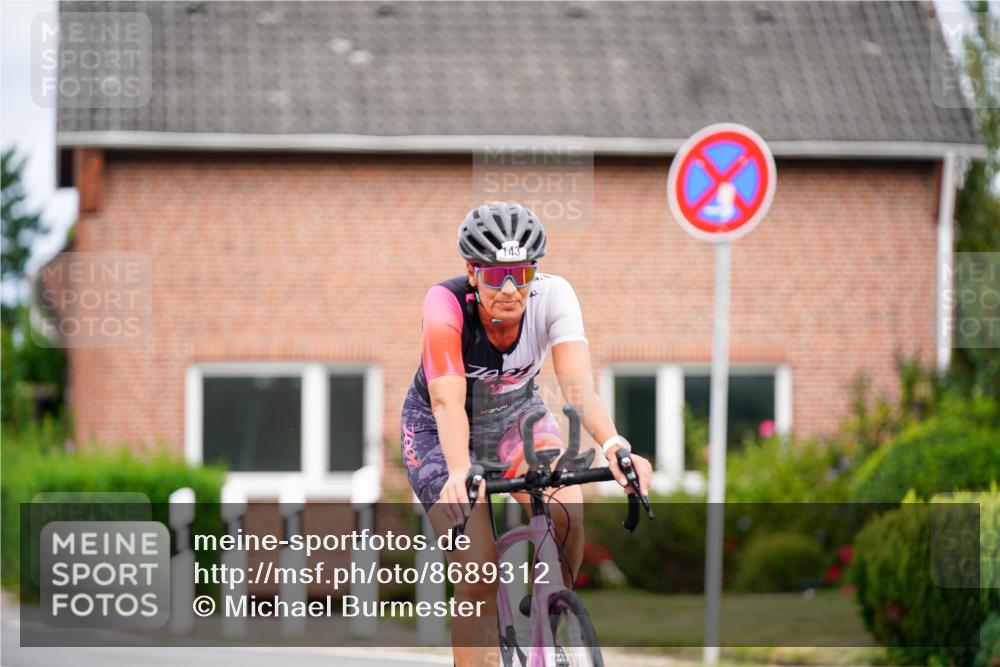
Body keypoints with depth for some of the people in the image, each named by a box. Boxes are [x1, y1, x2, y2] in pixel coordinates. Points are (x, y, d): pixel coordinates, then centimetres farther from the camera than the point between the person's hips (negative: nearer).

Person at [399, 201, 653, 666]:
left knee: (567, 515, -26)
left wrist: (614, 447, -55)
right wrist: (459, 472, -60)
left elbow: (577, 383, -36)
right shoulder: (446, 304, -31)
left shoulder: (552, 296, -25)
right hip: (440, 431, -2)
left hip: (517, 417, 2)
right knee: (478, 574, -19)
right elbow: (448, 401, -41)